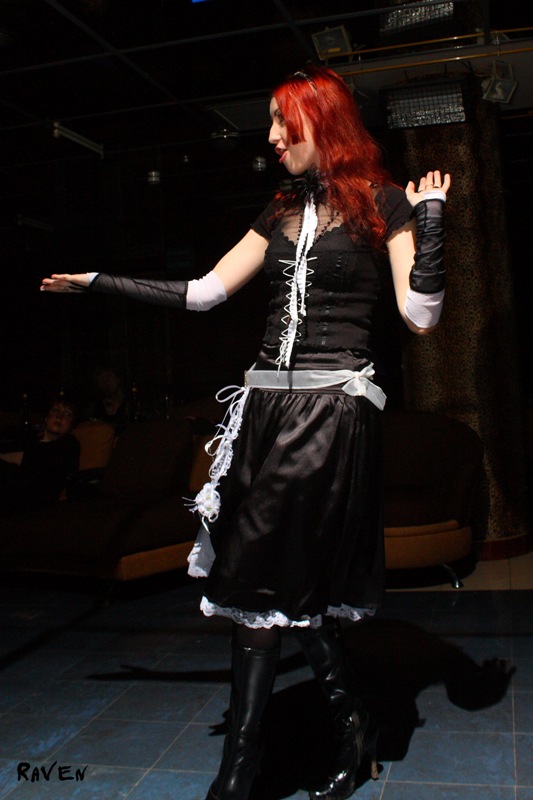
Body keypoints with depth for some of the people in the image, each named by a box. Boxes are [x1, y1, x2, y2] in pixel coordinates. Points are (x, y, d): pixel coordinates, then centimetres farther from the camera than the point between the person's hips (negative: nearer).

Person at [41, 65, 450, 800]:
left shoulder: (382, 203, 2)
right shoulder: (282, 213, 17)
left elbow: (421, 317, -6)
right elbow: (203, 292, 15)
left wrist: (430, 217, -10)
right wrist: (100, 283, 16)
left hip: (333, 407, -5)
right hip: (268, 402, 6)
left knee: (272, 581, -4)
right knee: (285, 582, 4)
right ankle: (351, 728, 22)